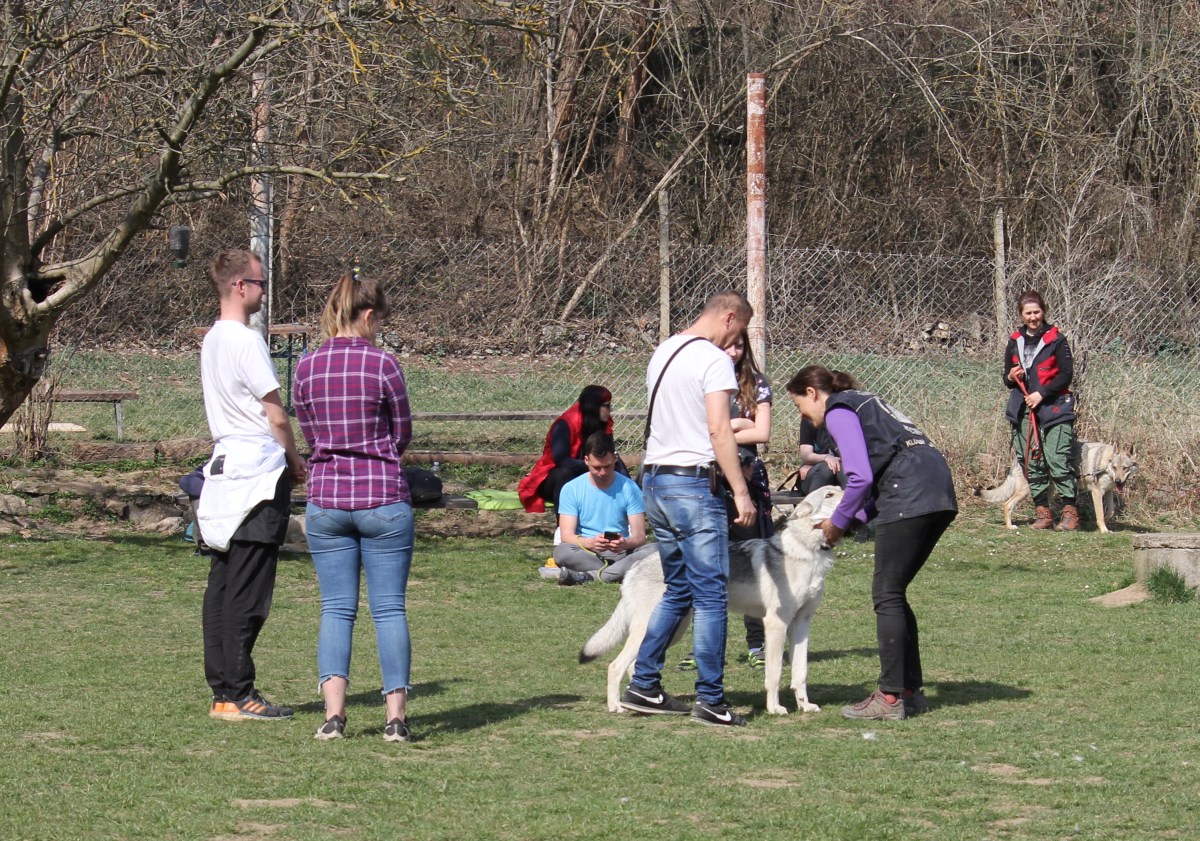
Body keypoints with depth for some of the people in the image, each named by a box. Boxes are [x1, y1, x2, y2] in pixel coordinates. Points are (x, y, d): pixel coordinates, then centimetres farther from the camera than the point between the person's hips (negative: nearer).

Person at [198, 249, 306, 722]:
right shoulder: (246, 341, -13)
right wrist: (296, 462, 4)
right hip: (258, 474, -9)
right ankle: (237, 695, -6)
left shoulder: (211, 341, 15)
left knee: (223, 585, 9)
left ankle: (222, 690, 12)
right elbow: (276, 416, -12)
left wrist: (282, 460, 18)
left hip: (224, 467, 9)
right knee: (247, 591, -7)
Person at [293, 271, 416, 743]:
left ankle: (334, 710, -7)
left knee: (336, 608, 6)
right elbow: (402, 435, 3)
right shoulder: (382, 364, -8)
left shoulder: (307, 367, 2)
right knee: (389, 607, 3)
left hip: (326, 498, 3)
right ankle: (395, 714, 2)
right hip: (383, 497, -3)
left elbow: (309, 434, 10)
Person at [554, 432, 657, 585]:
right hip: (586, 554, -1)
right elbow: (567, 536, -9)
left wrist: (625, 543, -29)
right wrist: (590, 543, -31)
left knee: (654, 550, -30)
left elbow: (639, 537, -4)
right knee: (562, 551, -34)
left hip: (621, 553, 1)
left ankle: (589, 576, -34)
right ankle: (620, 572, -27)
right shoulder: (571, 489, 0)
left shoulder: (629, 488, 1)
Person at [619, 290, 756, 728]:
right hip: (693, 482, -9)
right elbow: (719, 429, -18)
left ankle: (643, 686, 14)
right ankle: (710, 700, -4)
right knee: (711, 594, -4)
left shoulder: (662, 353, 17)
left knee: (678, 590, 16)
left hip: (654, 479, 9)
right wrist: (740, 491, -16)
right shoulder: (714, 360, -10)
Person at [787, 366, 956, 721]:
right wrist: (855, 517, 18)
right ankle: (911, 690, 16)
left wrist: (838, 522, 3)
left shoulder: (838, 411, 1)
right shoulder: (864, 402, 29)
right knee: (894, 594, 14)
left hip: (909, 494, -9)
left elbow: (861, 476, -10)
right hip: (938, 492, 9)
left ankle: (890, 698, -6)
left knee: (887, 595, -4)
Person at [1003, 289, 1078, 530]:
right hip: (1023, 409, 5)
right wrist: (1010, 378, -3)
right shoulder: (1014, 342, 13)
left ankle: (1070, 510, -7)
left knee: (1058, 459, -12)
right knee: (1030, 462, 2)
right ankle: (1042, 511, 8)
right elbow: (1007, 377, 21)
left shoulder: (1056, 339, -1)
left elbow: (1066, 374, -4)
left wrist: (1042, 394, -12)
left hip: (1053, 408, -5)